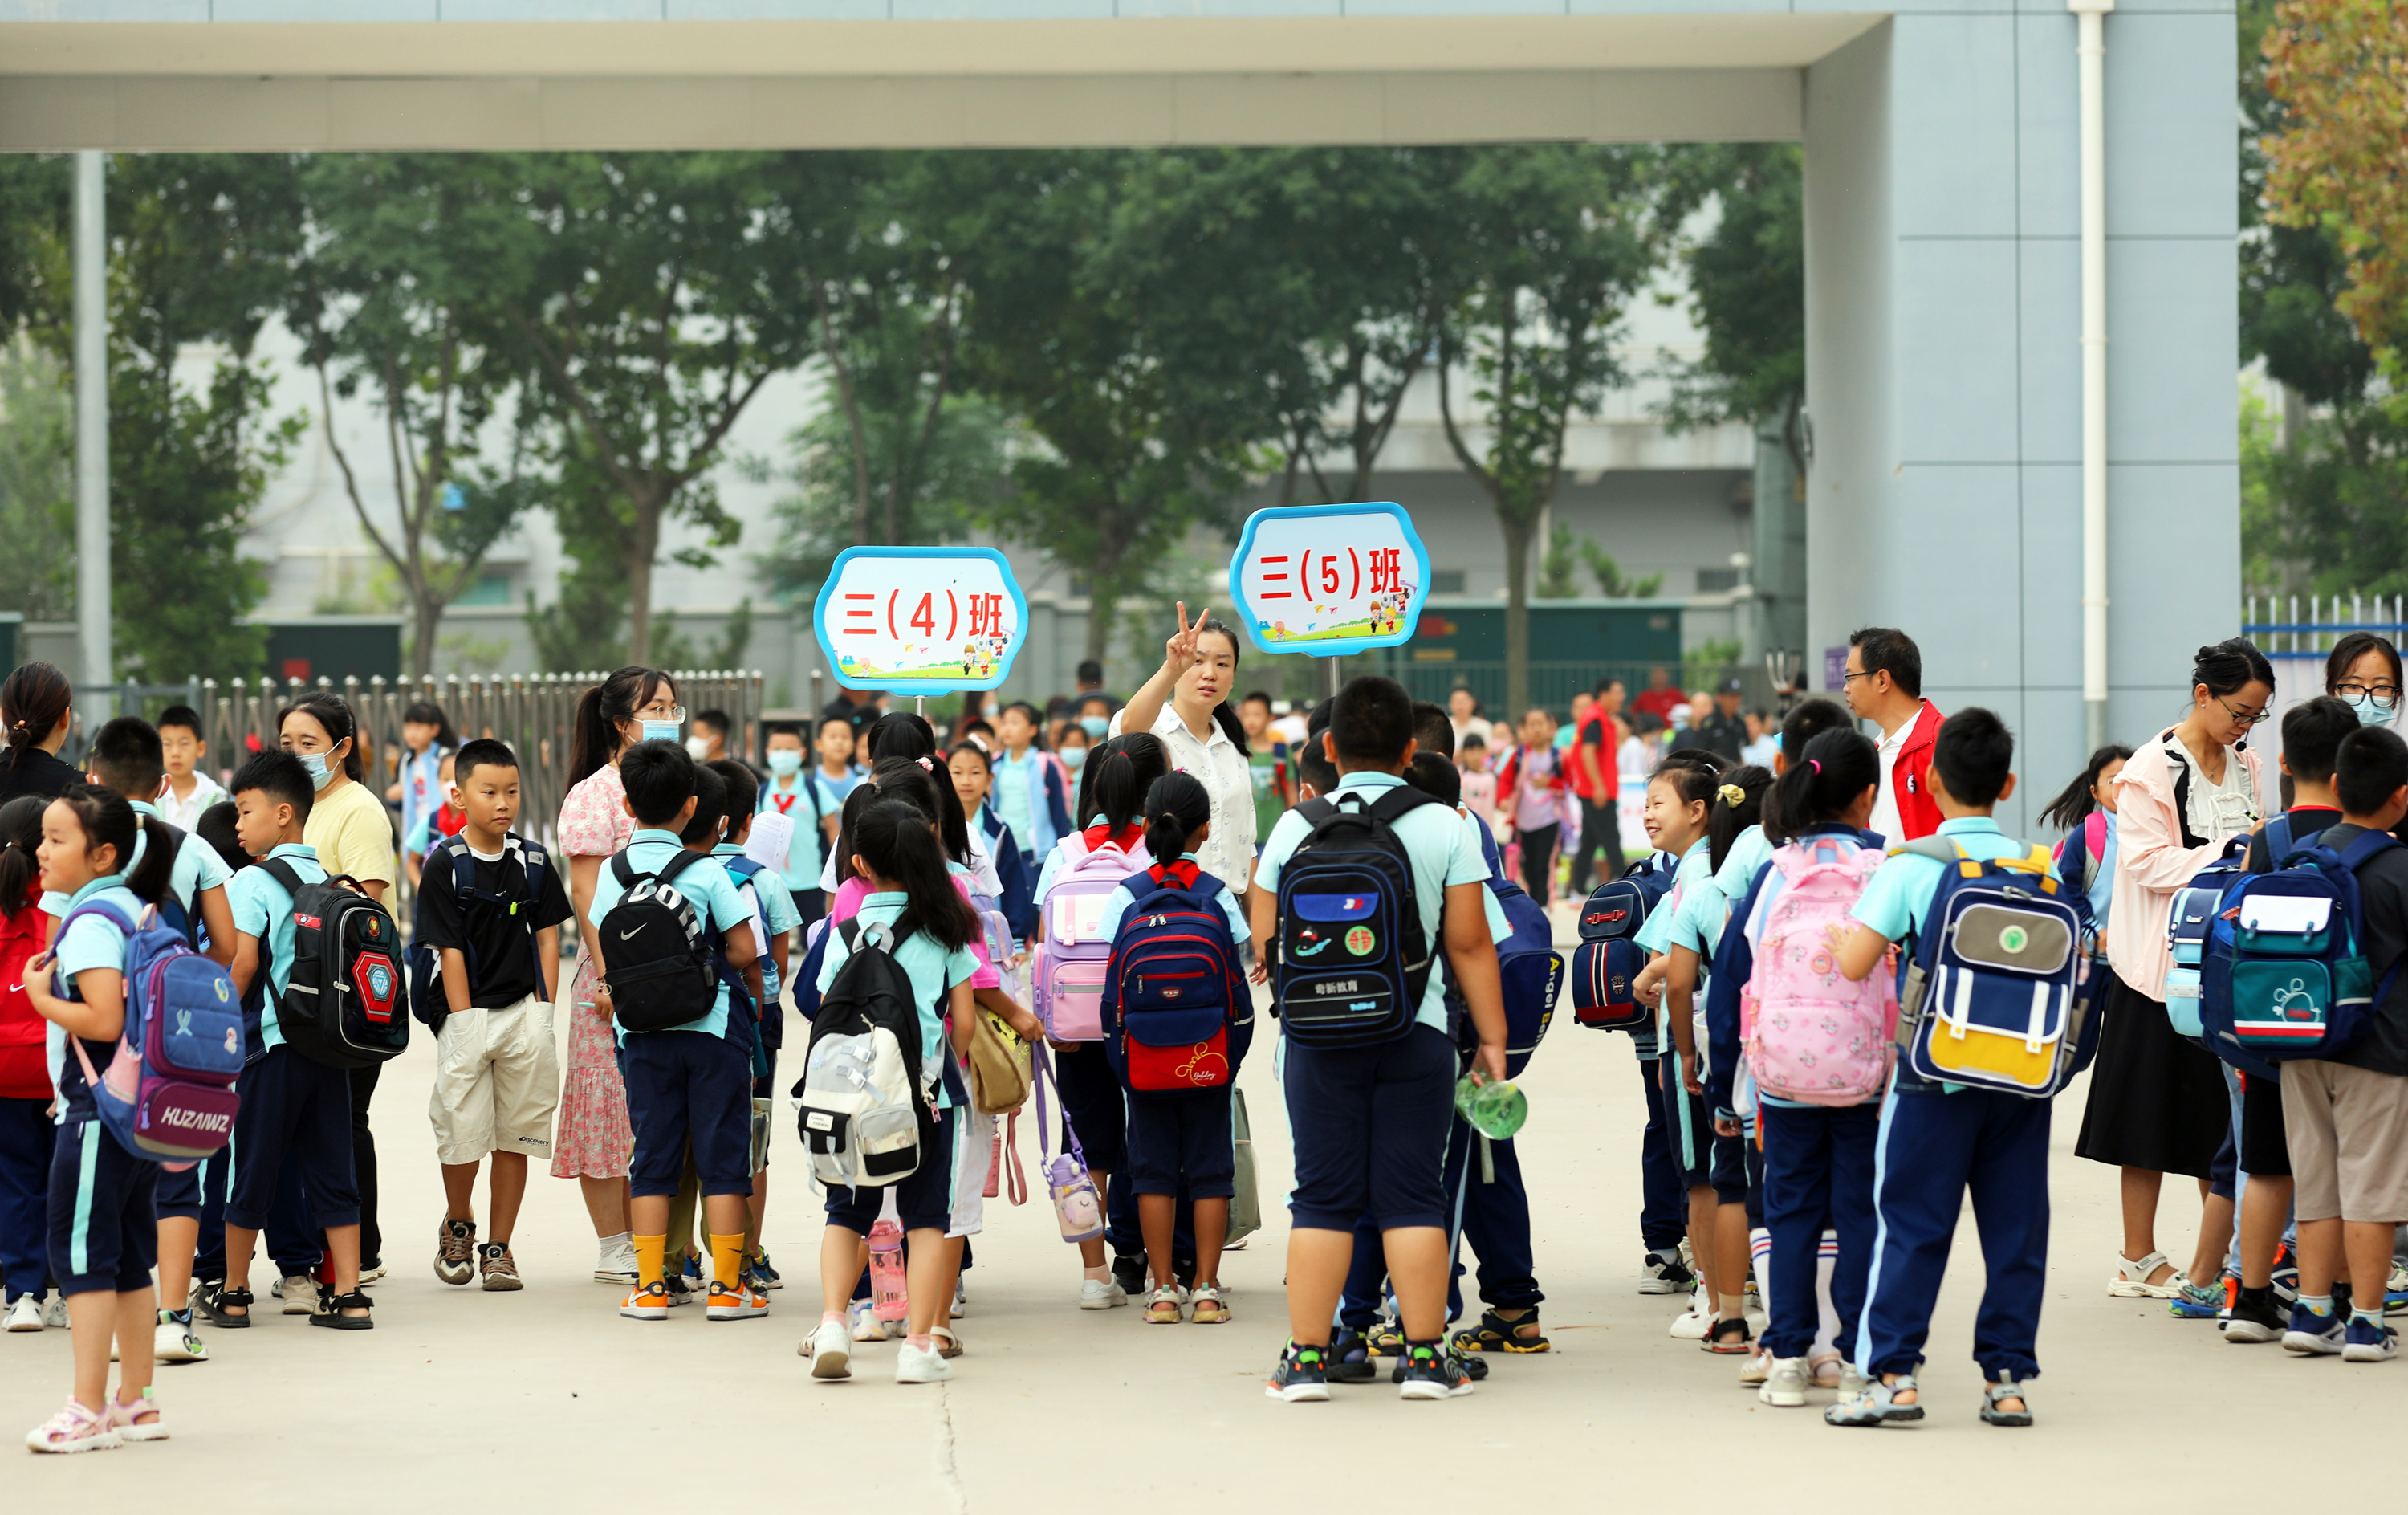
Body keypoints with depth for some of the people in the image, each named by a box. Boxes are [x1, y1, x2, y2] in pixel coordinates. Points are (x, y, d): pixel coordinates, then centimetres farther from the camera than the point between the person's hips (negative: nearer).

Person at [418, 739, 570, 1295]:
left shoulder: (533, 862, 6)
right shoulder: (445, 864, -4)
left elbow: (547, 938, 8)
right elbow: (450, 950, -6)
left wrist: (542, 1014, -1)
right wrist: (464, 1022, -10)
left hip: (524, 1014, 3)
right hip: (469, 1015, -3)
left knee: (515, 1134, 5)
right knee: (462, 1130, -4)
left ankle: (498, 1247, 15)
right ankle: (457, 1225, 23)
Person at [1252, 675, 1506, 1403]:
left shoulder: (1294, 827, 2)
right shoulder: (1443, 826, -1)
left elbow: (1263, 942, 6)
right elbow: (1469, 942, -2)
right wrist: (1492, 1036, 4)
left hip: (1318, 1036, 1)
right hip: (1416, 1034, -1)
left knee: (1322, 1196, 6)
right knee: (1412, 1195, 4)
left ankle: (1306, 1357, 5)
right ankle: (1426, 1356, 3)